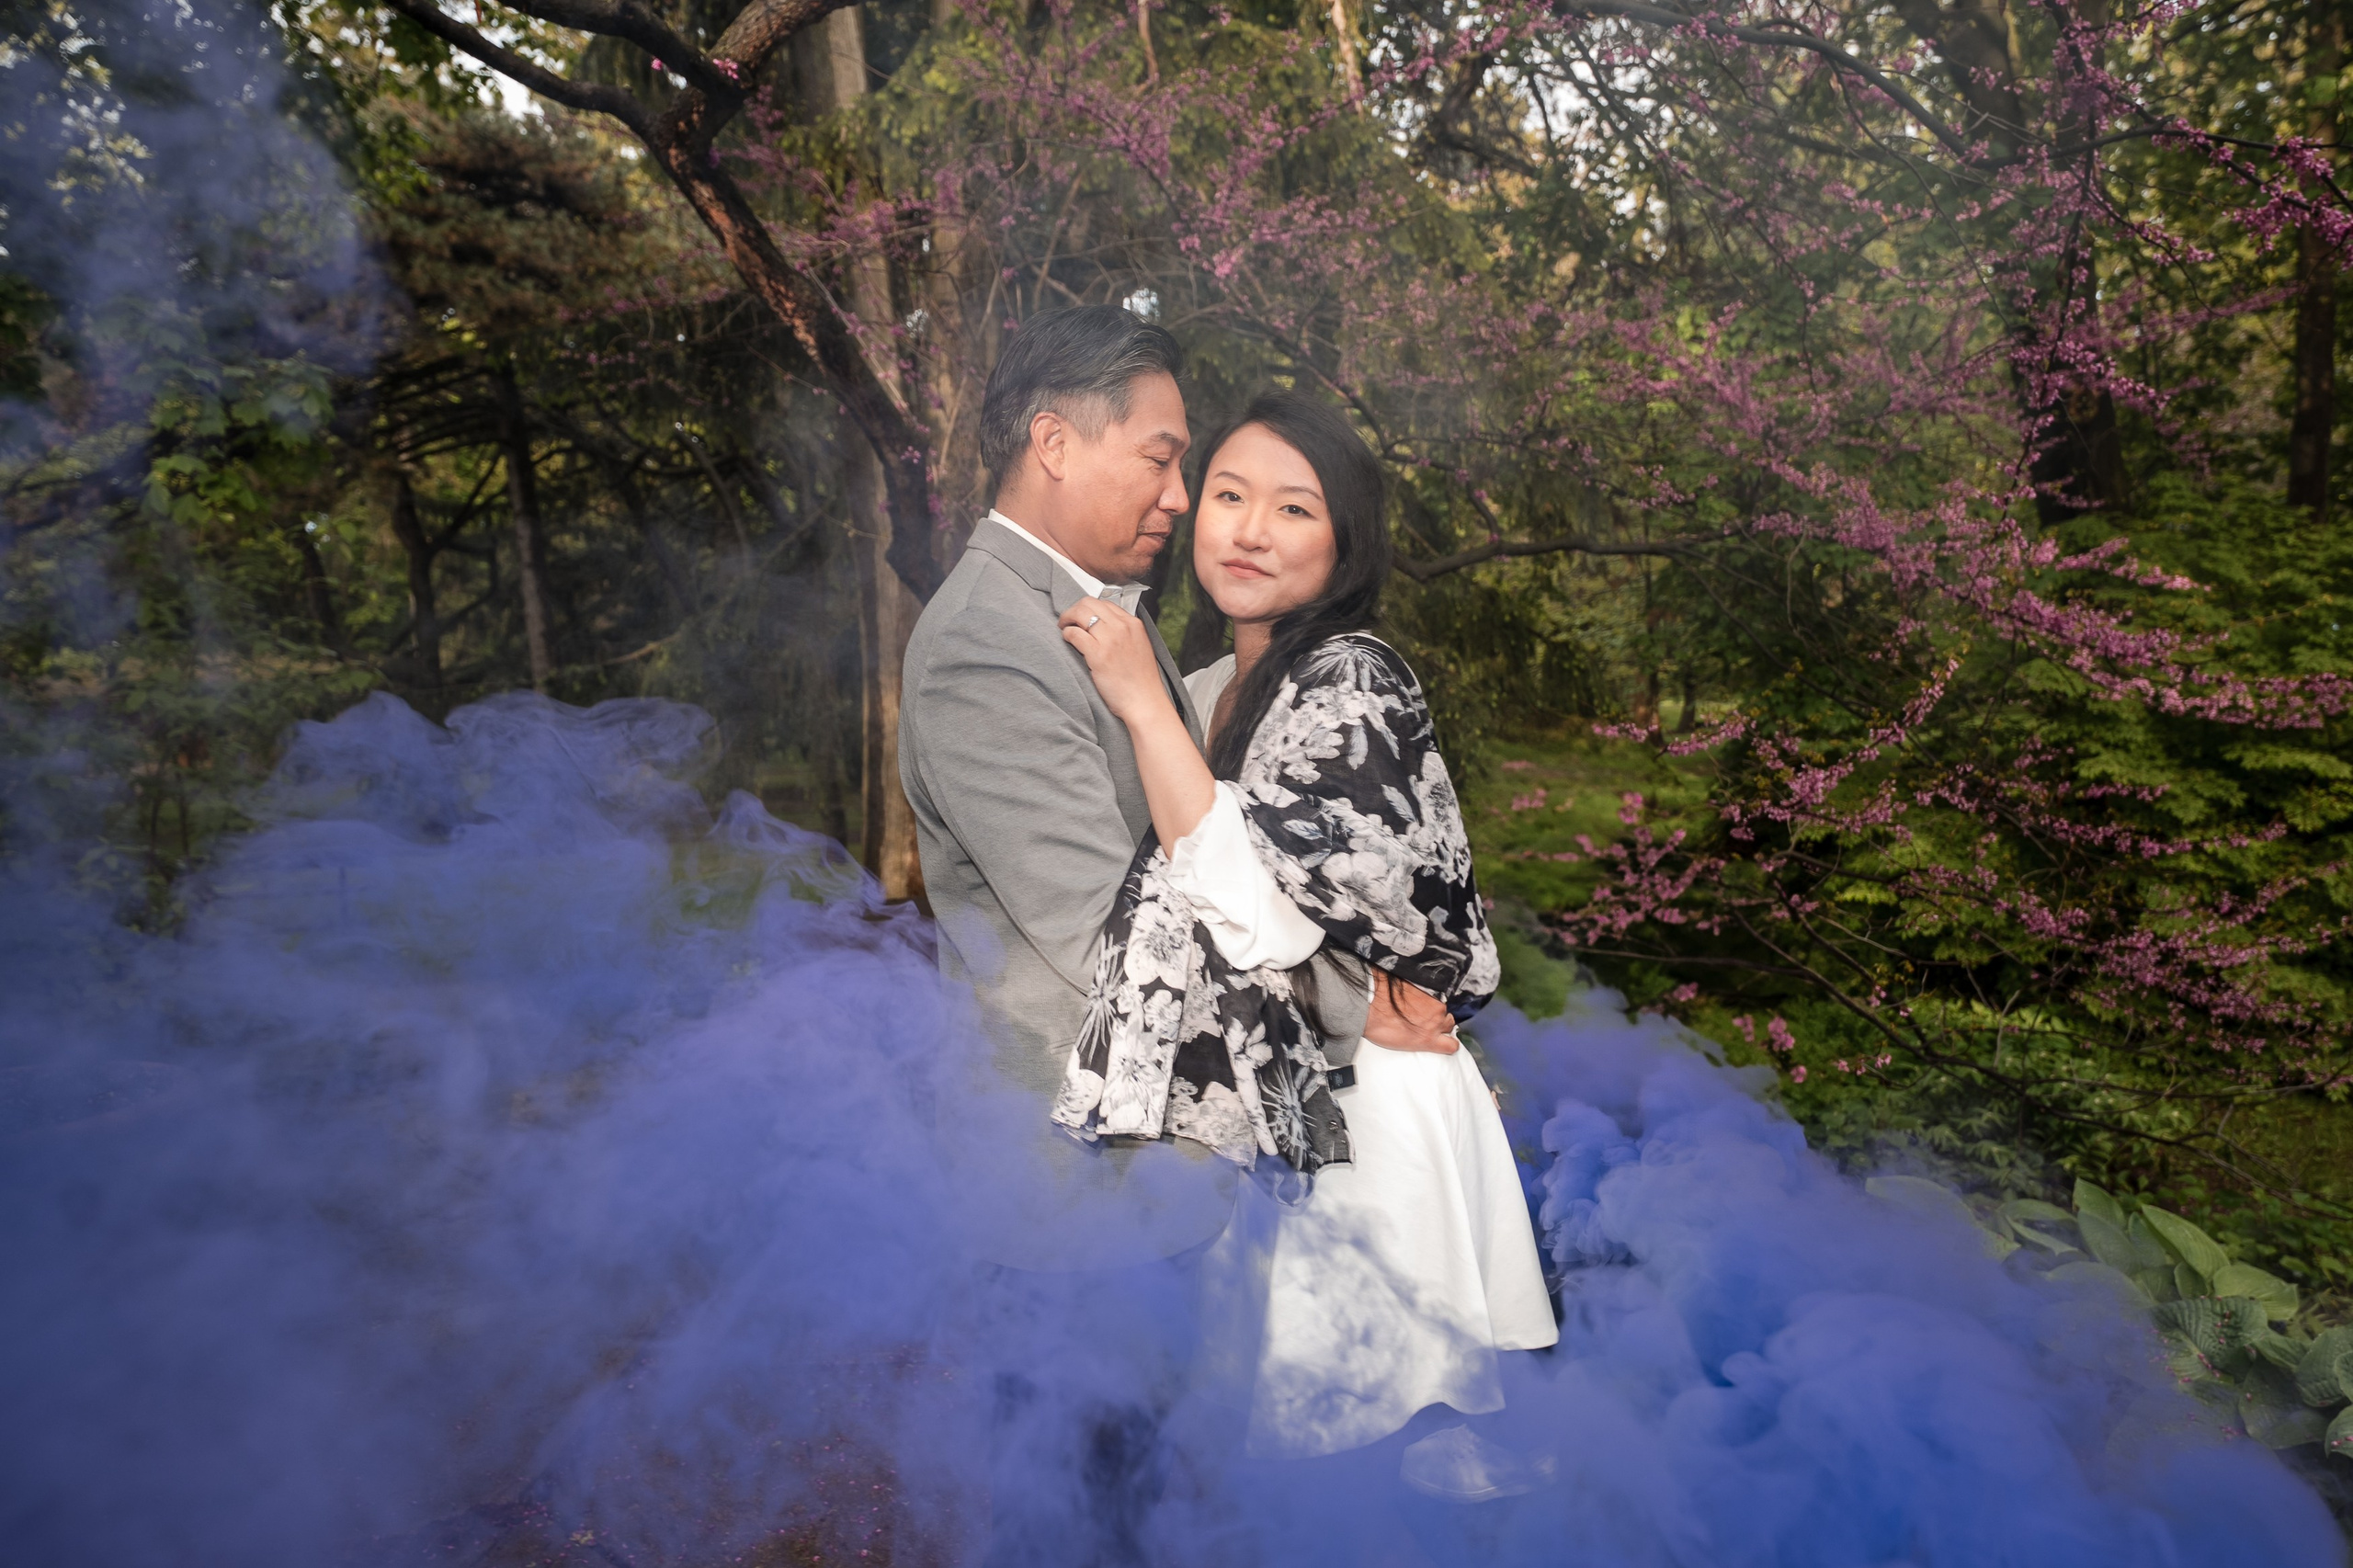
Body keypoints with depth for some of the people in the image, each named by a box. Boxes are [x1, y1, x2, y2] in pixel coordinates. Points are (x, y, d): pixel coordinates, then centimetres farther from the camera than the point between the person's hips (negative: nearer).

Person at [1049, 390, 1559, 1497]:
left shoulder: (1350, 684, -17)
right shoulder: (1211, 690, 8)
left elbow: (1259, 910, -27)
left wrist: (1141, 701, -24)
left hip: (1361, 1123, -8)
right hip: (1273, 1108, 8)